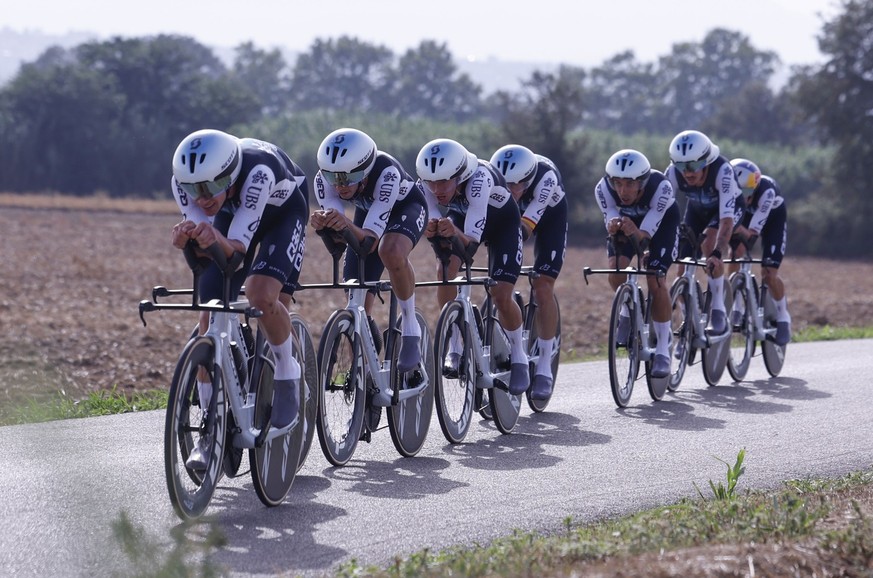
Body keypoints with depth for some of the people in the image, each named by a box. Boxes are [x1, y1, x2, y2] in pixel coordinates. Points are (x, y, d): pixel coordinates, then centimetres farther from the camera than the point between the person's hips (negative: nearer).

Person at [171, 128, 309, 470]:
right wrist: (185, 240, -54)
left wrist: (217, 240, -64)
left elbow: (237, 248, -43)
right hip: (231, 211, 4)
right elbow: (202, 247, -32)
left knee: (261, 295, -29)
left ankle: (286, 374, 0)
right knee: (210, 317, -9)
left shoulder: (257, 170, -42)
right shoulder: (184, 179, -30)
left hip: (282, 211, -4)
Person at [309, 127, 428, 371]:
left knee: (391, 252, -38)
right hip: (367, 211, 5)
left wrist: (347, 225, -65)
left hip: (406, 207, -5)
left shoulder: (386, 173, -42)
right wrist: (323, 224, -54)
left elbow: (371, 240, -44)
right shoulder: (325, 179, -29)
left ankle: (410, 328, -19)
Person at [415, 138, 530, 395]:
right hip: (461, 219, 4)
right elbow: (433, 219, -35)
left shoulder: (478, 178, -43)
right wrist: (431, 230, -57)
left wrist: (456, 233, -69)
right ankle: (454, 348, -9)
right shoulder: (429, 183, -30)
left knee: (501, 296, -14)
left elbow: (472, 238, -48)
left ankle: (518, 358, 12)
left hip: (502, 223, -4)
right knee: (445, 270, -24)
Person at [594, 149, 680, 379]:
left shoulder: (660, 187, -39)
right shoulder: (603, 188, -33)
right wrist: (613, 226, -55)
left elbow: (647, 232, -39)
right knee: (615, 270, -23)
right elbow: (610, 220, -31)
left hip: (661, 221, -2)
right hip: (628, 220, 2)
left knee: (656, 281, -18)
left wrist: (636, 232, -62)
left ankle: (663, 350, -6)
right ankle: (627, 312, 10)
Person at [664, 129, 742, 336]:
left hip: (726, 207, -4)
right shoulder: (673, 174, -31)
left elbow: (726, 219, -47)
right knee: (684, 266, -8)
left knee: (709, 243, -33)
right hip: (697, 209, 4)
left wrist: (718, 254, -58)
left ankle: (718, 311, -24)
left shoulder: (722, 171, -41)